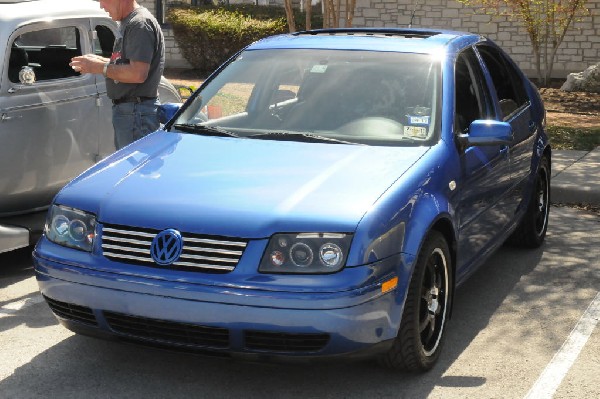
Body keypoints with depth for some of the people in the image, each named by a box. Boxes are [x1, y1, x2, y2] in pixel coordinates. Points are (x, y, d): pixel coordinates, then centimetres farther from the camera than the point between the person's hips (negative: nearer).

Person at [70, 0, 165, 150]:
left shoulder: (140, 24, -17)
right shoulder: (127, 23, 15)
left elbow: (138, 73, -25)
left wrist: (100, 67, -16)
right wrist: (101, 60, 8)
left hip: (136, 113, -11)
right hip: (126, 109, 11)